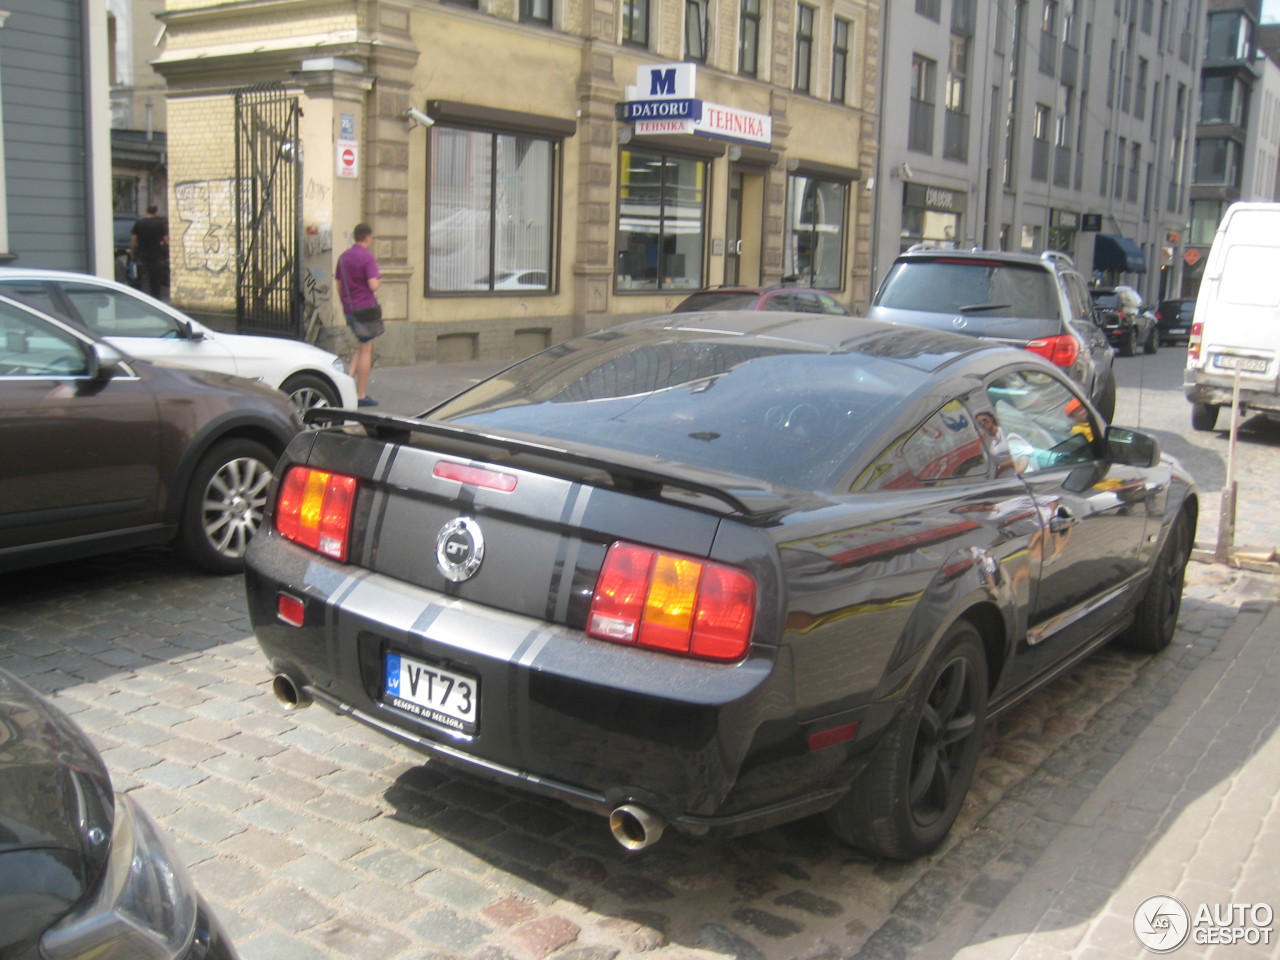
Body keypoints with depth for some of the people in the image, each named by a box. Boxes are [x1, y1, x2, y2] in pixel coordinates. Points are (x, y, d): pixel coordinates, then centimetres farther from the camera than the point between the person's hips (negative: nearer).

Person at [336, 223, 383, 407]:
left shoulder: (343, 257, 11)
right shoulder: (368, 257, -12)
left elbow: (339, 286, 16)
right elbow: (373, 286, -21)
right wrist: (380, 280, 0)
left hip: (349, 309, 7)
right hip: (365, 308, -7)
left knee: (361, 346, 21)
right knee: (366, 350, 0)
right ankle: (361, 395, 3)